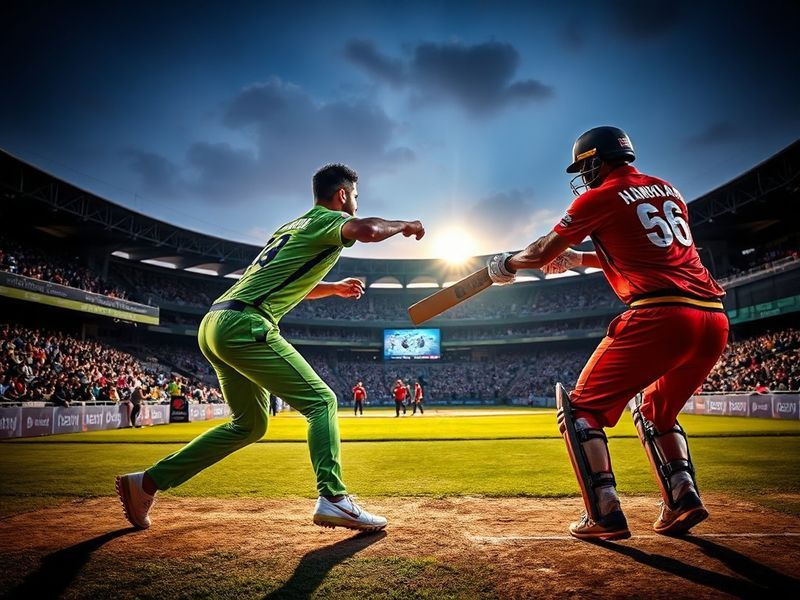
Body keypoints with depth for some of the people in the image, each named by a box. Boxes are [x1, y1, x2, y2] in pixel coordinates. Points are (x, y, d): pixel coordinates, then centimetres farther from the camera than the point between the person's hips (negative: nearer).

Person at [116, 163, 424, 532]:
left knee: (250, 424, 18)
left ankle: (147, 482, 22)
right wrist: (404, 225, -3)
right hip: (243, 325, -9)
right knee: (321, 401, -8)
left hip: (213, 326, 9)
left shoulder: (293, 226, 27)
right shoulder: (329, 220, 1)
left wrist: (335, 288, 34)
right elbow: (368, 230, -22)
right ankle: (332, 498, -19)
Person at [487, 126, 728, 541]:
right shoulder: (668, 191, 24)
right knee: (656, 410, 28)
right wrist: (578, 260, 39)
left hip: (659, 316, -8)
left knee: (581, 407, 6)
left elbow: (542, 254, 9)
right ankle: (683, 496, 13)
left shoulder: (600, 198, 3)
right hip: (714, 319, 8)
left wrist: (505, 265, 28)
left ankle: (605, 512, -1)